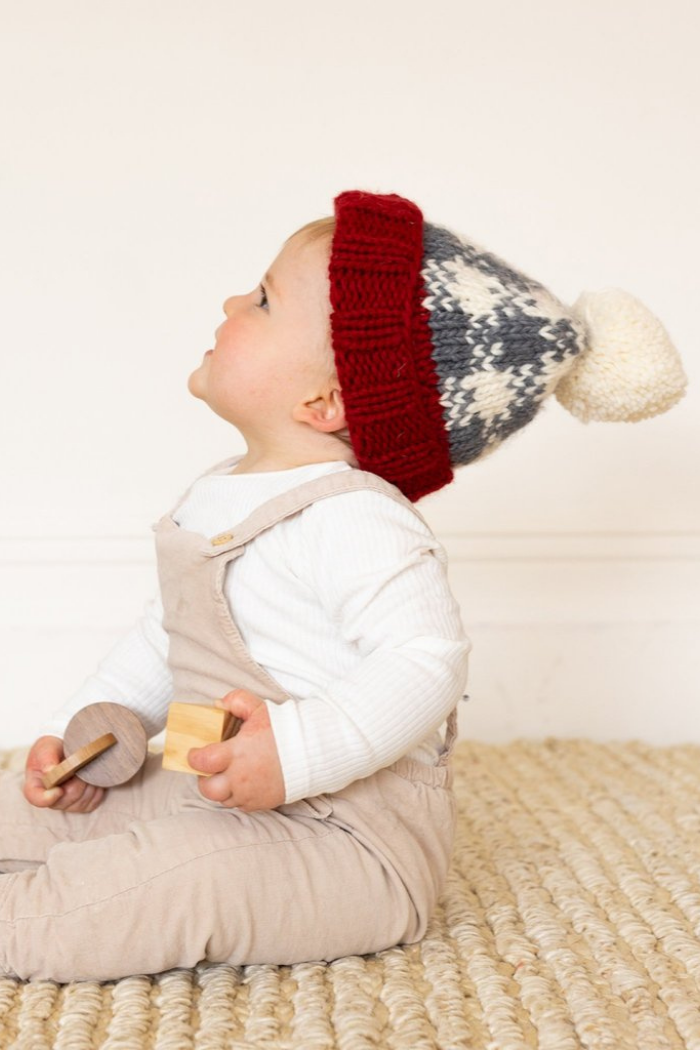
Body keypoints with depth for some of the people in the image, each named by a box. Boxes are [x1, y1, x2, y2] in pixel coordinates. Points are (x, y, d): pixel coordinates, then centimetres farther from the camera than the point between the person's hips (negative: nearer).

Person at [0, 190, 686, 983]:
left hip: (347, 843, -10)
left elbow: (426, 661, -31)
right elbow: (166, 635, 19)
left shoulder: (351, 522, -22)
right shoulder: (215, 495, 10)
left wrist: (297, 752, -39)